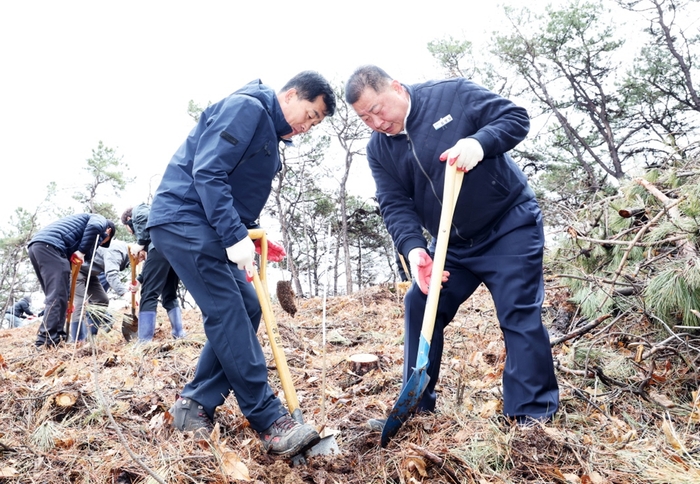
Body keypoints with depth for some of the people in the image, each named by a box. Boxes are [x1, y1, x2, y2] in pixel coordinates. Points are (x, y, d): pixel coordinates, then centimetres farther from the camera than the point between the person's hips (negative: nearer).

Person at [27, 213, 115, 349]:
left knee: (55, 295, 13)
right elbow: (94, 226, -12)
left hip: (35, 245, 9)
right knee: (57, 295, -11)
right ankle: (48, 341, -15)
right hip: (49, 245, -9)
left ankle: (56, 337, 12)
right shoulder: (101, 220, 15)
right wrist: (82, 251, -6)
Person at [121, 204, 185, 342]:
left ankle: (144, 342, -9)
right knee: (170, 296, 18)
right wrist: (139, 280, 38)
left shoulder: (137, 210, 22)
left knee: (149, 295, -6)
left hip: (162, 246, -8)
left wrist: (140, 244, -2)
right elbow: (152, 265, 37)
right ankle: (179, 335, 15)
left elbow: (147, 218, -7)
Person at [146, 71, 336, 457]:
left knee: (246, 309, 6)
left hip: (208, 228, 10)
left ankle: (196, 404, 12)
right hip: (183, 219, -10)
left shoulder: (270, 134, 19)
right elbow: (207, 171, -22)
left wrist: (252, 236, 9)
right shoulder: (247, 108, -11)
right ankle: (269, 421, -11)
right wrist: (235, 236, -26)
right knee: (228, 313, -14)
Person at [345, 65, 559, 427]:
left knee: (520, 314, -8)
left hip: (509, 230, -5)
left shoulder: (453, 95, -12)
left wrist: (480, 143, -32)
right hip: (452, 244, 5)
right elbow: (395, 205, -7)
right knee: (419, 307, 4)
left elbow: (516, 117, -11)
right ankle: (417, 404, 18)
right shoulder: (379, 150, 0)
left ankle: (533, 414, 5)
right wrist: (413, 248, -25)